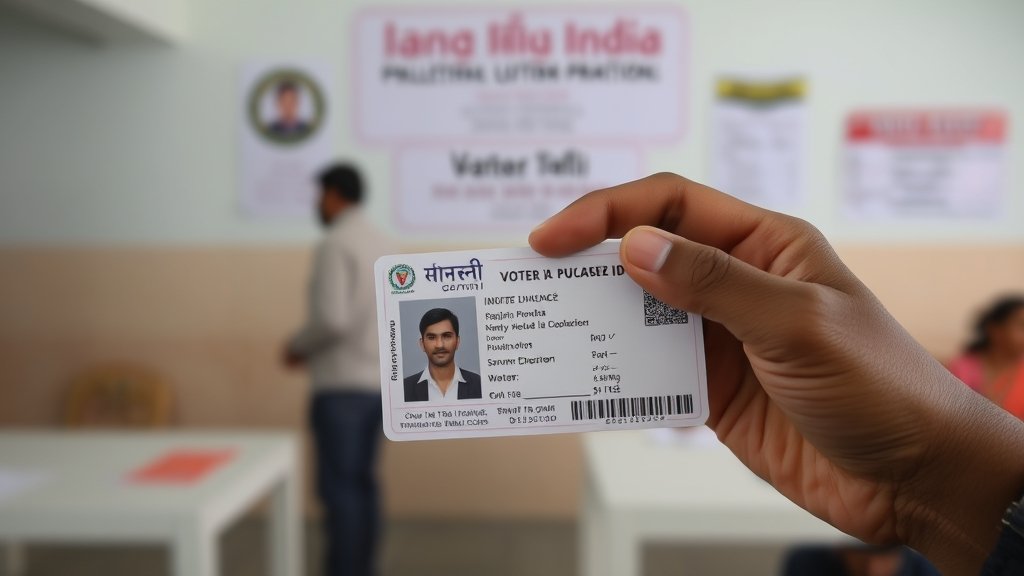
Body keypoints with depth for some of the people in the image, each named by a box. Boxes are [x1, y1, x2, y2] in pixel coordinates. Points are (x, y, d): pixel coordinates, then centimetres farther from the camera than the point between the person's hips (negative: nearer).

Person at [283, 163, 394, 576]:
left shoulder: (334, 245, -13)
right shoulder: (383, 244, 12)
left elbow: (331, 319, -24)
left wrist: (298, 347, -4)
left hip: (341, 385, -8)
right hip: (377, 380, 8)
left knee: (338, 485, -1)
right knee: (361, 482, 13)